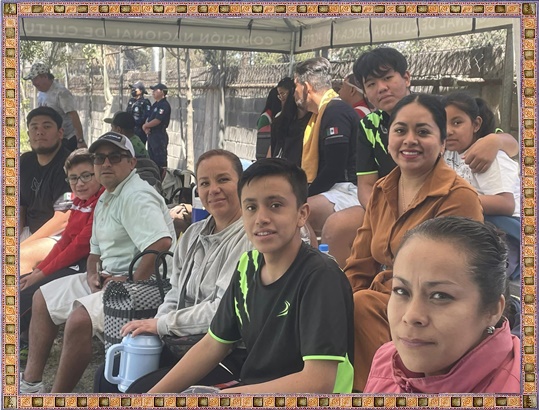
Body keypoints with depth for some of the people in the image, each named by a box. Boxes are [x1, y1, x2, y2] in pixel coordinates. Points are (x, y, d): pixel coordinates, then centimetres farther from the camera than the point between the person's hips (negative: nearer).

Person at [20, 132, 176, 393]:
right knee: (42, 298, 14)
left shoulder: (136, 197, -18)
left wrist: (130, 282, -24)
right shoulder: (105, 199, 15)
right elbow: (96, 249, 24)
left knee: (79, 318, -32)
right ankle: (31, 384, 14)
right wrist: (92, 274, 2)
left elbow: (162, 244, -33)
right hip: (109, 277, 11)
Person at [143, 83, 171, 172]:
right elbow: (149, 118, 17)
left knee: (160, 159, -9)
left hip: (159, 135, -10)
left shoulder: (164, 105, -13)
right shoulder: (155, 104, 17)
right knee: (151, 158, 16)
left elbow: (157, 121, -20)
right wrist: (146, 127, -4)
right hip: (151, 134, 10)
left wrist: (145, 126, -7)